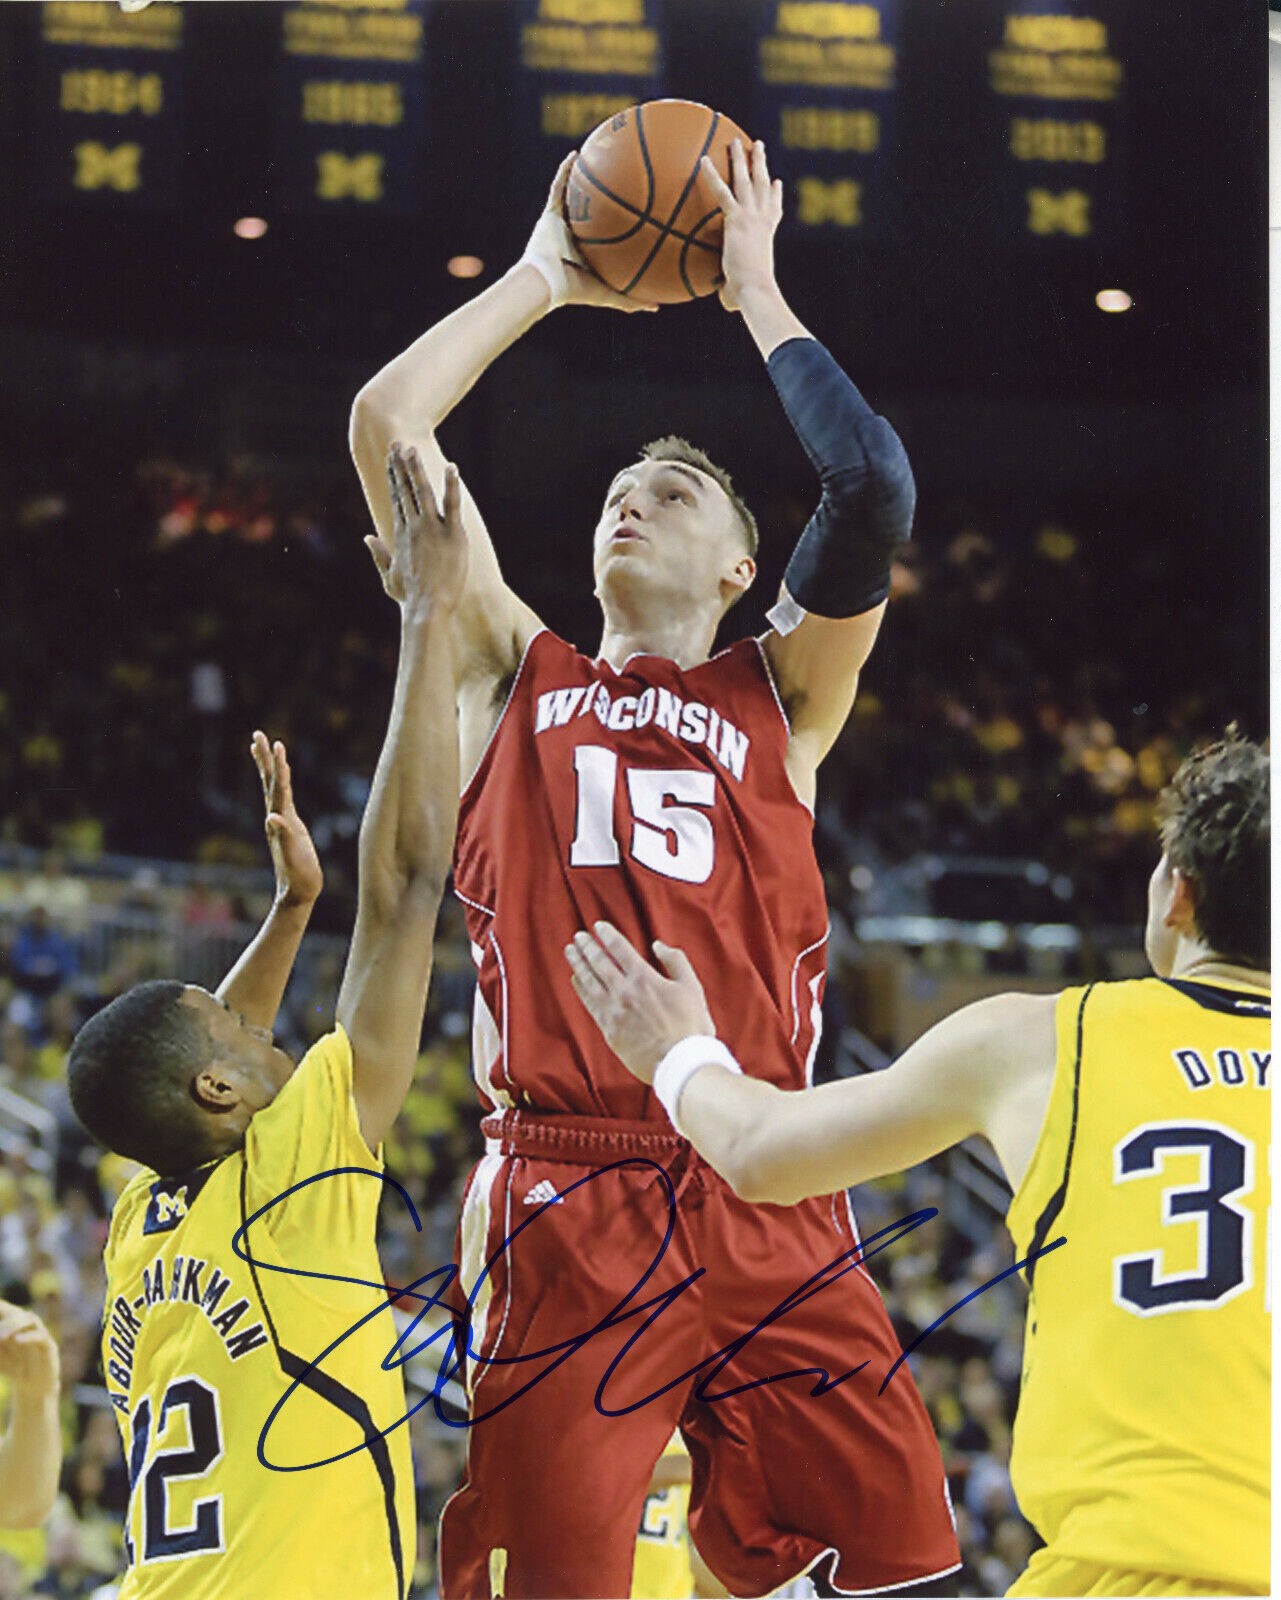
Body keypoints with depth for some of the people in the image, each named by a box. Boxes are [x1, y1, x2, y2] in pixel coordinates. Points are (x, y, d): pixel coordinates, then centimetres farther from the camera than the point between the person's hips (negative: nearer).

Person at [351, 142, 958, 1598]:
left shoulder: (777, 698, 19)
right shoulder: (514, 676, 21)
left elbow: (874, 488, 3)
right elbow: (385, 424, 14)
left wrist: (756, 294, 14)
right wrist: (542, 281, 23)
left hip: (764, 1201, 0)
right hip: (560, 1203, 0)